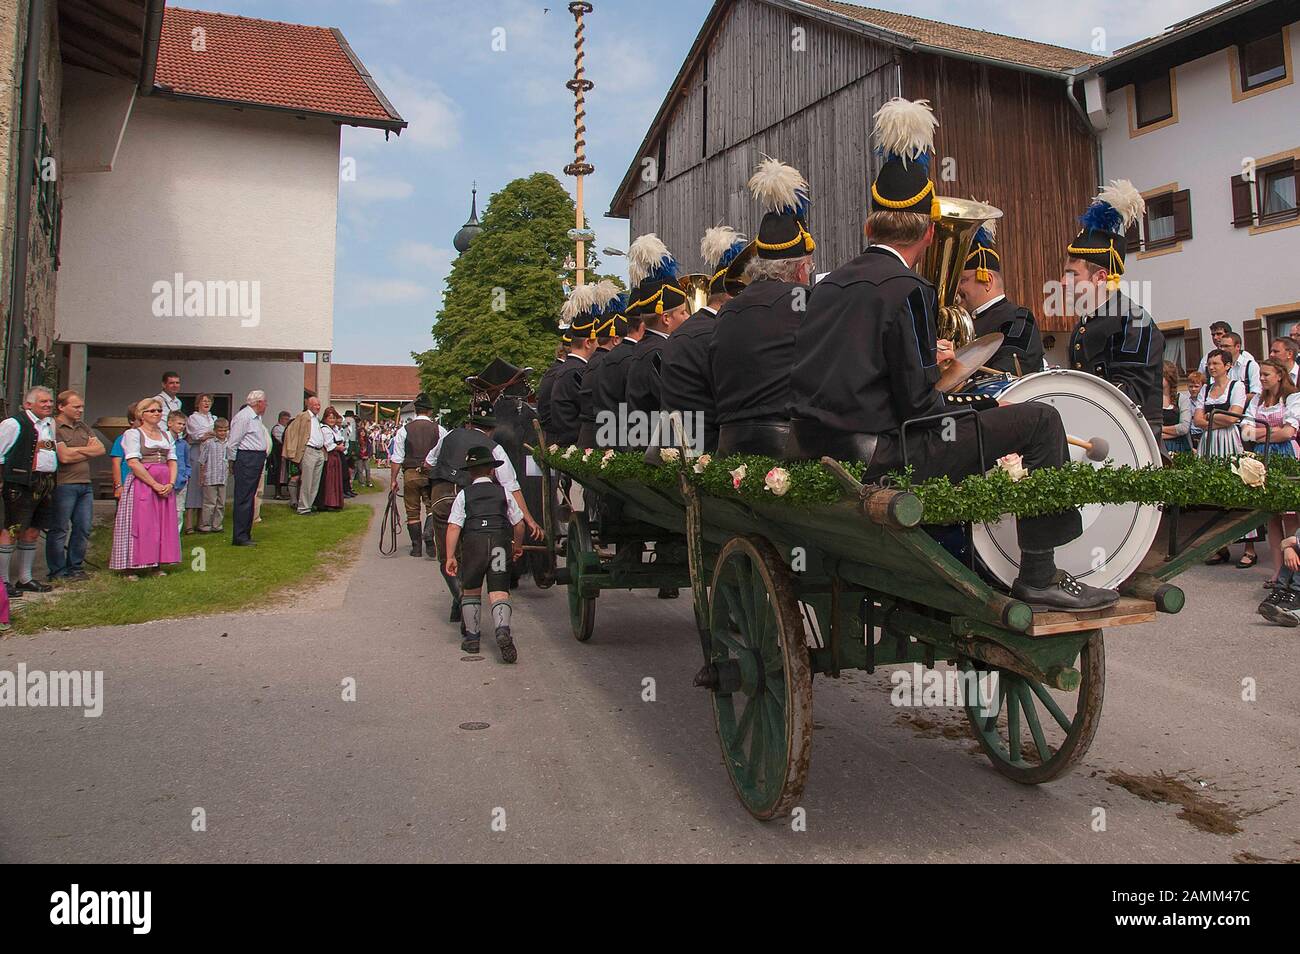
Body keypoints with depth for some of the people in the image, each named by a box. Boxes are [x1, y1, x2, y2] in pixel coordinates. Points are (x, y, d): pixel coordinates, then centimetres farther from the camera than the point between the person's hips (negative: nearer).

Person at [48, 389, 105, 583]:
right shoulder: (54, 428, -7)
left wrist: (77, 450, -6)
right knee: (59, 530, 0)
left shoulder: (83, 427, 17)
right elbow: (64, 457, -16)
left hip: (85, 485, 7)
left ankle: (75, 567, 19)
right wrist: (88, 451, 0)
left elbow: (100, 449, 8)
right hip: (63, 485, -7)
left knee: (83, 529, 9)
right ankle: (58, 571, 7)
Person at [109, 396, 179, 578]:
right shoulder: (133, 434, -1)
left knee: (163, 524, 4)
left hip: (165, 486, 5)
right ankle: (131, 567, 0)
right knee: (140, 524, -6)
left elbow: (172, 461, 12)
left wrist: (171, 483, -6)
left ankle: (157, 564, 11)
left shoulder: (166, 435, 17)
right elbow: (133, 463, -11)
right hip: (141, 484, -5)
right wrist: (155, 484, -16)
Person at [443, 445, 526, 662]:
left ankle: (472, 637, 22)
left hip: (473, 541, 0)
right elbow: (519, 523, 15)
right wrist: (518, 546, 31)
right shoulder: (503, 492, 14)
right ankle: (503, 630, -25)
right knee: (499, 593, -1)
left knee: (471, 591, 18)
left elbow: (453, 527, -1)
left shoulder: (463, 495, 10)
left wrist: (450, 556, -2)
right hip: (500, 542, 0)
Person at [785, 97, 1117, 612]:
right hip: (875, 458, -9)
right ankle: (1039, 577, 3)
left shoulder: (829, 283, 12)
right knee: (1040, 420, -2)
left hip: (814, 448, 9)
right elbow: (918, 404, -15)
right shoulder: (905, 289, -11)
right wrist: (985, 404, 3)